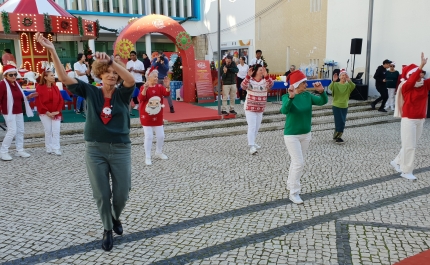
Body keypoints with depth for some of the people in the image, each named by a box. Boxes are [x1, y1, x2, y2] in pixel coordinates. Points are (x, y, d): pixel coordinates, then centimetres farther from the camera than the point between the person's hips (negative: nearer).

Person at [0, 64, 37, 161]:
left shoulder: (16, 84, 10)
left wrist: (28, 97, 3)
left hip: (19, 112, 8)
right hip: (9, 112, -8)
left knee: (20, 131, 10)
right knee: (12, 131, -11)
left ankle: (20, 150, 20)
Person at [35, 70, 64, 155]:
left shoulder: (55, 87, 5)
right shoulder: (39, 87, -6)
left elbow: (61, 100, 4)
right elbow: (38, 102, -9)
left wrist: (57, 111, -8)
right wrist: (47, 112, -13)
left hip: (56, 114, 3)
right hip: (45, 113, -3)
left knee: (56, 131, -2)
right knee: (48, 131, 4)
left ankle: (56, 149, 2)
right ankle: (49, 148, 14)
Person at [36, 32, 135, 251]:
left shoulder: (122, 94, -2)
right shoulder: (91, 92, 2)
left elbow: (131, 80, -23)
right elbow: (65, 78, -6)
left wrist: (112, 61, -33)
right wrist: (52, 51, -15)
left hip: (120, 149, 0)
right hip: (95, 149, 1)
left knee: (122, 193, 6)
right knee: (101, 194, 7)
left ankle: (116, 217, 40)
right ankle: (107, 230, 29)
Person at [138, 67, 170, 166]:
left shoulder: (159, 87, 1)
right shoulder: (143, 87, -9)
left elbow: (167, 94, -17)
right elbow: (141, 99, -26)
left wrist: (167, 86, -36)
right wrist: (145, 89, -40)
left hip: (157, 116, 4)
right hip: (146, 116, -4)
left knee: (161, 136, 8)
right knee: (148, 136, -4)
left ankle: (159, 152, 32)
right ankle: (147, 157, 8)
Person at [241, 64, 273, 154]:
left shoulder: (265, 81, 0)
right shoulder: (250, 80, -10)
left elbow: (271, 84, -20)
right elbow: (243, 86, -28)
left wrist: (266, 76, -37)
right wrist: (248, 76, -42)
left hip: (260, 109, 5)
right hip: (250, 108, -5)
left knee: (257, 127, 16)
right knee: (252, 127, -12)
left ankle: (252, 142, 33)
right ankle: (251, 146, -15)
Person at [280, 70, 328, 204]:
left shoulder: (307, 95, -1)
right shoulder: (287, 97, -18)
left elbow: (323, 101, -9)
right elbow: (284, 110, -37)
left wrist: (322, 91, -29)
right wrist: (291, 97, -55)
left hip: (306, 134, 6)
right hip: (291, 135, -6)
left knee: (297, 162, 17)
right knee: (299, 163, -9)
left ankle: (290, 184, 37)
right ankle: (293, 193, 3)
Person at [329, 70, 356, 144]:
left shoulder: (348, 85, 0)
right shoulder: (336, 84, -7)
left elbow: (353, 87, -22)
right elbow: (330, 87, -28)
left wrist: (349, 81, -42)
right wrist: (333, 81, -47)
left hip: (345, 107, 4)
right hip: (336, 106, -4)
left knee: (342, 123, 10)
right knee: (339, 122, -6)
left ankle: (337, 136, 26)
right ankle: (336, 137, 9)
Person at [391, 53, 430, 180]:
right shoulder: (406, 87, -13)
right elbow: (412, 80, -33)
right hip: (409, 119, -6)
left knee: (412, 145, 14)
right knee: (409, 146, -3)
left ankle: (397, 162, 31)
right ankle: (406, 171, 6)